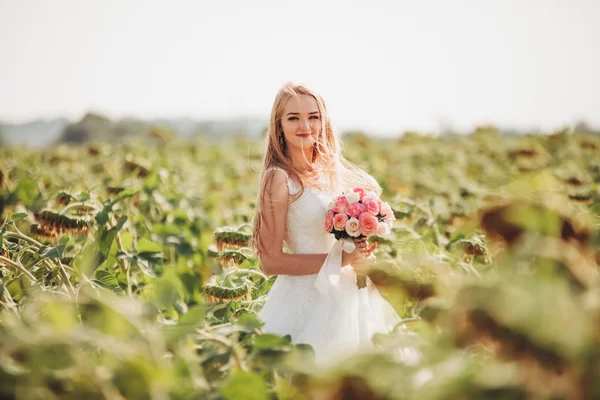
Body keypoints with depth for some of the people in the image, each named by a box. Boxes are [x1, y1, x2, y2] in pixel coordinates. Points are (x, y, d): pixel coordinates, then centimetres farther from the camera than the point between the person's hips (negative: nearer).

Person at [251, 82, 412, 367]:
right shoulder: (280, 179, -12)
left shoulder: (332, 170, 7)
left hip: (348, 293, 7)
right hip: (310, 298, -7)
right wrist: (338, 259, -18)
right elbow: (271, 261, -15)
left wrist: (362, 255, -2)